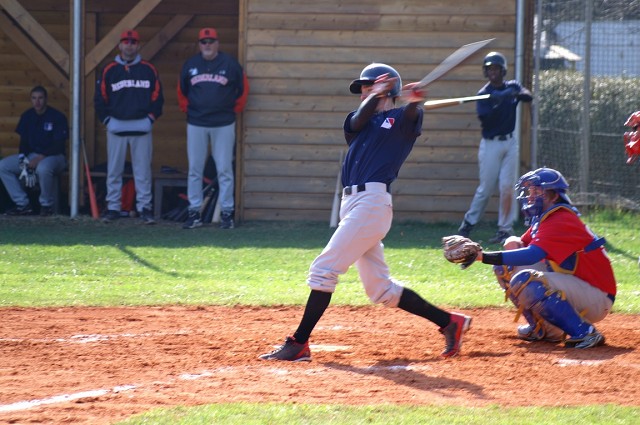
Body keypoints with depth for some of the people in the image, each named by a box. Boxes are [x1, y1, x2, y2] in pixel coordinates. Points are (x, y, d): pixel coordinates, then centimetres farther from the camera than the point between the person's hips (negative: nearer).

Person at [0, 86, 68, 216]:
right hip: (31, 156, 6)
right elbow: (23, 141, 11)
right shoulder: (27, 116, 7)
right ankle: (23, 204, -9)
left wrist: (41, 157, -25)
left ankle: (47, 205, -18)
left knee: (43, 168, -42)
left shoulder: (57, 117, -10)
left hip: (54, 156, -6)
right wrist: (22, 158, -9)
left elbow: (59, 145, -15)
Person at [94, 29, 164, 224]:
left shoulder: (148, 69, 6)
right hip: (116, 126, 0)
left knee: (143, 170, -1)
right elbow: (100, 98, 7)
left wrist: (151, 117, -1)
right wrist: (106, 119, 1)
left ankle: (144, 208, 3)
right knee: (114, 170, 3)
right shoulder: (109, 70, 5)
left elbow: (157, 96, 7)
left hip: (142, 127, 0)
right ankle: (113, 207, 9)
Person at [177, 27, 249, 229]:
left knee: (224, 169, -2)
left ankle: (227, 213, 2)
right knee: (194, 170, 2)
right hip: (196, 124, 2)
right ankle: (194, 213, 7)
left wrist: (235, 110, 5)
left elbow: (243, 88, 8)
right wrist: (186, 109, 10)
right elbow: (182, 90, 18)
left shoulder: (230, 64, 0)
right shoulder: (190, 64, 6)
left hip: (223, 124, -2)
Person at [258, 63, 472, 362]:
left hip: (372, 201, -8)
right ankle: (449, 322, 15)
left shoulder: (401, 118, 4)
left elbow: (410, 115, -19)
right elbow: (359, 120, -2)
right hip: (352, 202, 8)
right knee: (380, 290, 9)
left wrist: (413, 101, -44)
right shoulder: (360, 121, 22)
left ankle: (299, 344, -10)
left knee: (324, 269, -11)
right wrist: (377, 95, -23)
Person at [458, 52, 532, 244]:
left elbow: (529, 96, -15)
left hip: (510, 142, 2)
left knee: (507, 186, -3)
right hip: (491, 143, -2)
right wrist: (499, 104, -30)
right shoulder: (484, 94, -5)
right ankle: (468, 224, 13)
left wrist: (517, 94, -35)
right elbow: (485, 119, -16)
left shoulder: (512, 87, 4)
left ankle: (506, 228, 3)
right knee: (486, 188, -1)